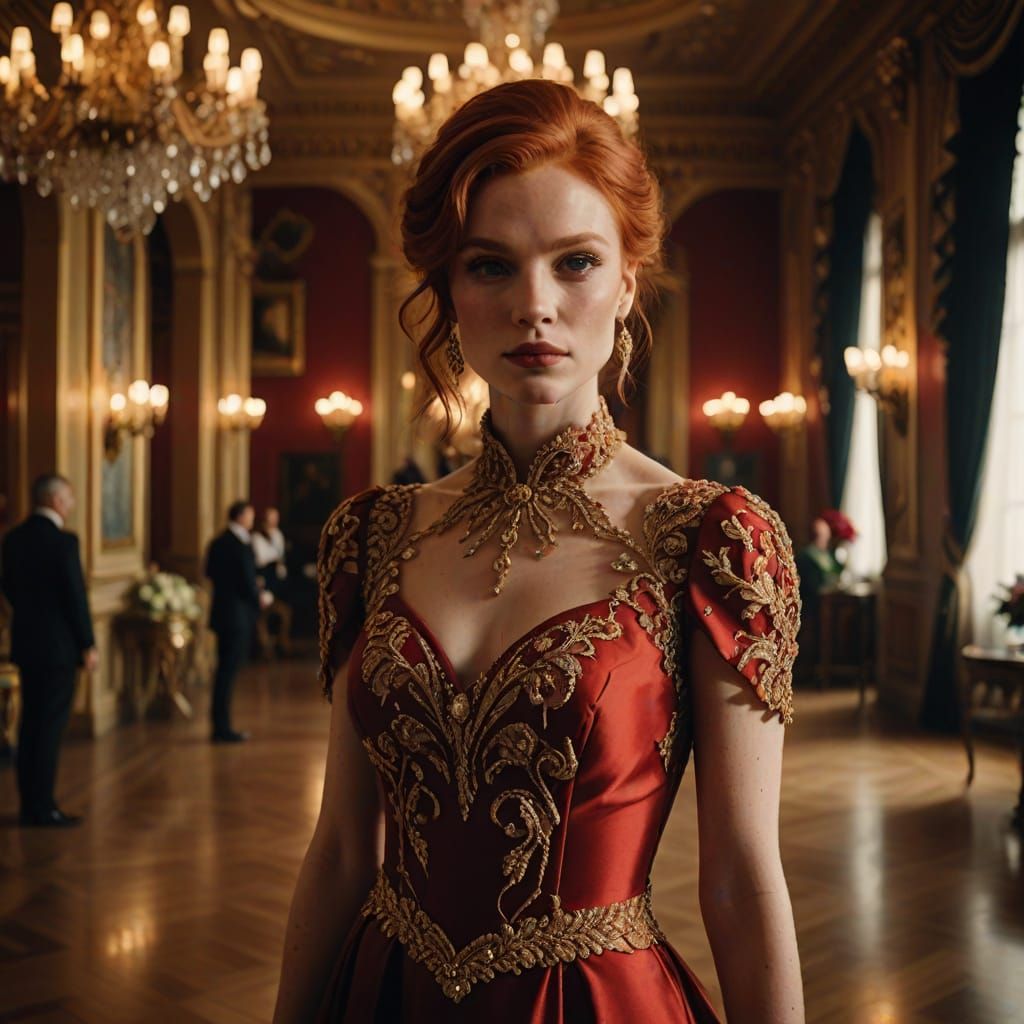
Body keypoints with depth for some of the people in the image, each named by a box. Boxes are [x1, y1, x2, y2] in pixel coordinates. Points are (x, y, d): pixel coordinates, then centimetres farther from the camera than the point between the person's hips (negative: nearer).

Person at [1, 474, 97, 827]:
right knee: (51, 725, -2)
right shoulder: (63, 541, -16)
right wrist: (88, 644, -9)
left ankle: (29, 804, 19)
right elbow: (75, 596, -16)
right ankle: (43, 808, 1)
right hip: (58, 645, -7)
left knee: (30, 722, 13)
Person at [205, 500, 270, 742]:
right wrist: (261, 597, 3)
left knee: (225, 670, 15)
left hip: (221, 612, 9)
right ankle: (222, 729, 2)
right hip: (238, 615, -9)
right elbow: (248, 584, -19)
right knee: (229, 671, -3)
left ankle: (220, 725, 22)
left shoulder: (217, 542, 8)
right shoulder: (241, 546, -18)